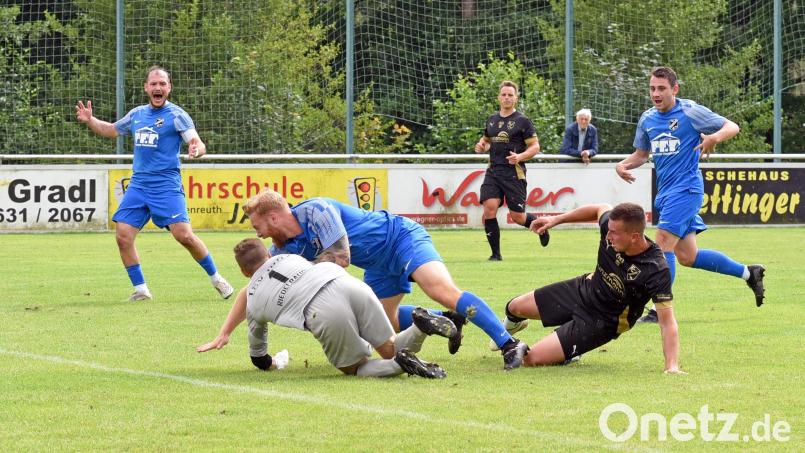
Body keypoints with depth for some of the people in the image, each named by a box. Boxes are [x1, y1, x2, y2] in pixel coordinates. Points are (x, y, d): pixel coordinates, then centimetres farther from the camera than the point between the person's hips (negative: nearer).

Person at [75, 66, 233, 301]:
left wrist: (196, 149, -37)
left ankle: (217, 279, 3)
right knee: (123, 235, -6)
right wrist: (89, 121, 12)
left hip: (166, 185, -5)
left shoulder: (176, 115, -4)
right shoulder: (137, 114, 13)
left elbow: (199, 144, -13)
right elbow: (111, 130, 29)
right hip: (138, 185, 5)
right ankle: (140, 290, 6)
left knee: (183, 235, -15)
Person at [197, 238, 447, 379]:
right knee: (391, 350, 15)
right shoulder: (285, 258, 34)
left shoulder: (253, 304, 27)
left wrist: (272, 363, 61)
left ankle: (400, 364, -18)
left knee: (356, 368, 15)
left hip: (323, 312, -4)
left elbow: (258, 358, 40)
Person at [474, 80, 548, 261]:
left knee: (517, 216, -2)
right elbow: (485, 140, 29)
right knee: (489, 209, -13)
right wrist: (481, 146, 5)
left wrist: (520, 156, -21)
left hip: (514, 173, -4)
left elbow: (535, 146, -3)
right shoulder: (492, 120, 13)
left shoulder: (522, 121, -2)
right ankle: (495, 253, -4)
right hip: (493, 171, 4)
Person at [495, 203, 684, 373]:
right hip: (583, 289, 5)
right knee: (515, 307, 20)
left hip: (602, 322, -5)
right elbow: (600, 209, 3)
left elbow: (667, 321, -36)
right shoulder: (612, 223, -22)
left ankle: (569, 354, 19)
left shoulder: (657, 271, -37)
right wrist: (556, 219, 6)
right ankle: (513, 324, 57)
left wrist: (672, 367, -45)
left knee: (532, 359, -14)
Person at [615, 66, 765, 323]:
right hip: (665, 191, 8)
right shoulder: (647, 119, 11)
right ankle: (748, 273, 27)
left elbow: (732, 127, -5)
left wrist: (714, 137, -26)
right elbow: (641, 154, 22)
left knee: (664, 243, -19)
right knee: (687, 257, 10)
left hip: (686, 188, -8)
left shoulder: (690, 111, -8)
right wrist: (623, 165, 1)